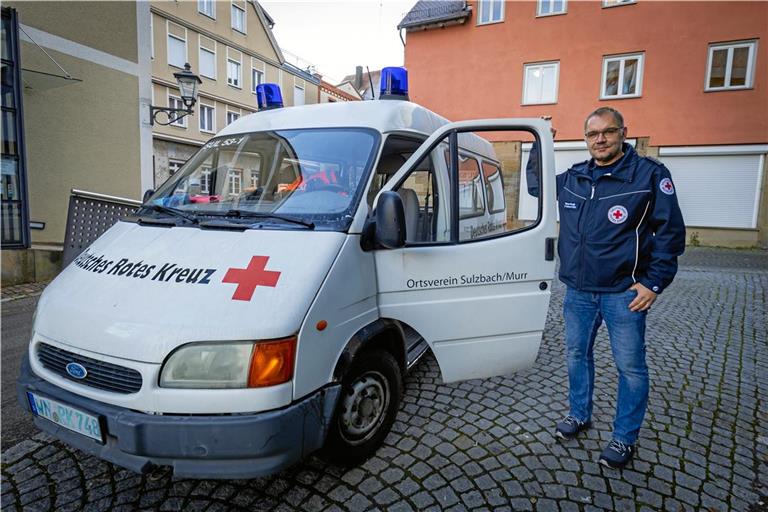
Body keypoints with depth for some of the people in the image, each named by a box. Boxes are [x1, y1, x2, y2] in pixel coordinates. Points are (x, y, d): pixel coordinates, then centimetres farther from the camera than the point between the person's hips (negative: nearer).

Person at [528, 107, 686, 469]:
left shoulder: (650, 175, -8)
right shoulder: (572, 178, 6)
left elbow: (670, 232, -6)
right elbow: (535, 186, 24)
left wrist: (654, 283, -11)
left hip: (624, 293, -4)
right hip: (578, 291, 5)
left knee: (630, 367, 6)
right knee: (576, 355, 17)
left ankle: (624, 438, 24)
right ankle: (579, 415, 38)